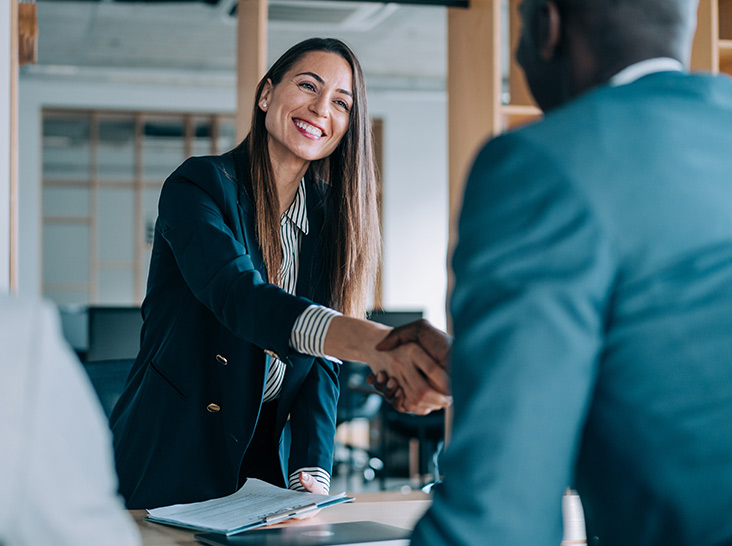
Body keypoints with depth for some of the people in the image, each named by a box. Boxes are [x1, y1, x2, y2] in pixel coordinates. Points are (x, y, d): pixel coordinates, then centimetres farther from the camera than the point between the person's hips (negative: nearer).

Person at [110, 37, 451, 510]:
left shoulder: (331, 218, 4)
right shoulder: (199, 185, -13)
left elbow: (321, 363, 1)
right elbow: (238, 295, -32)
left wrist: (312, 473, -15)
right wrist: (373, 343, -49)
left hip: (269, 460, 5)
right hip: (172, 461, -5)